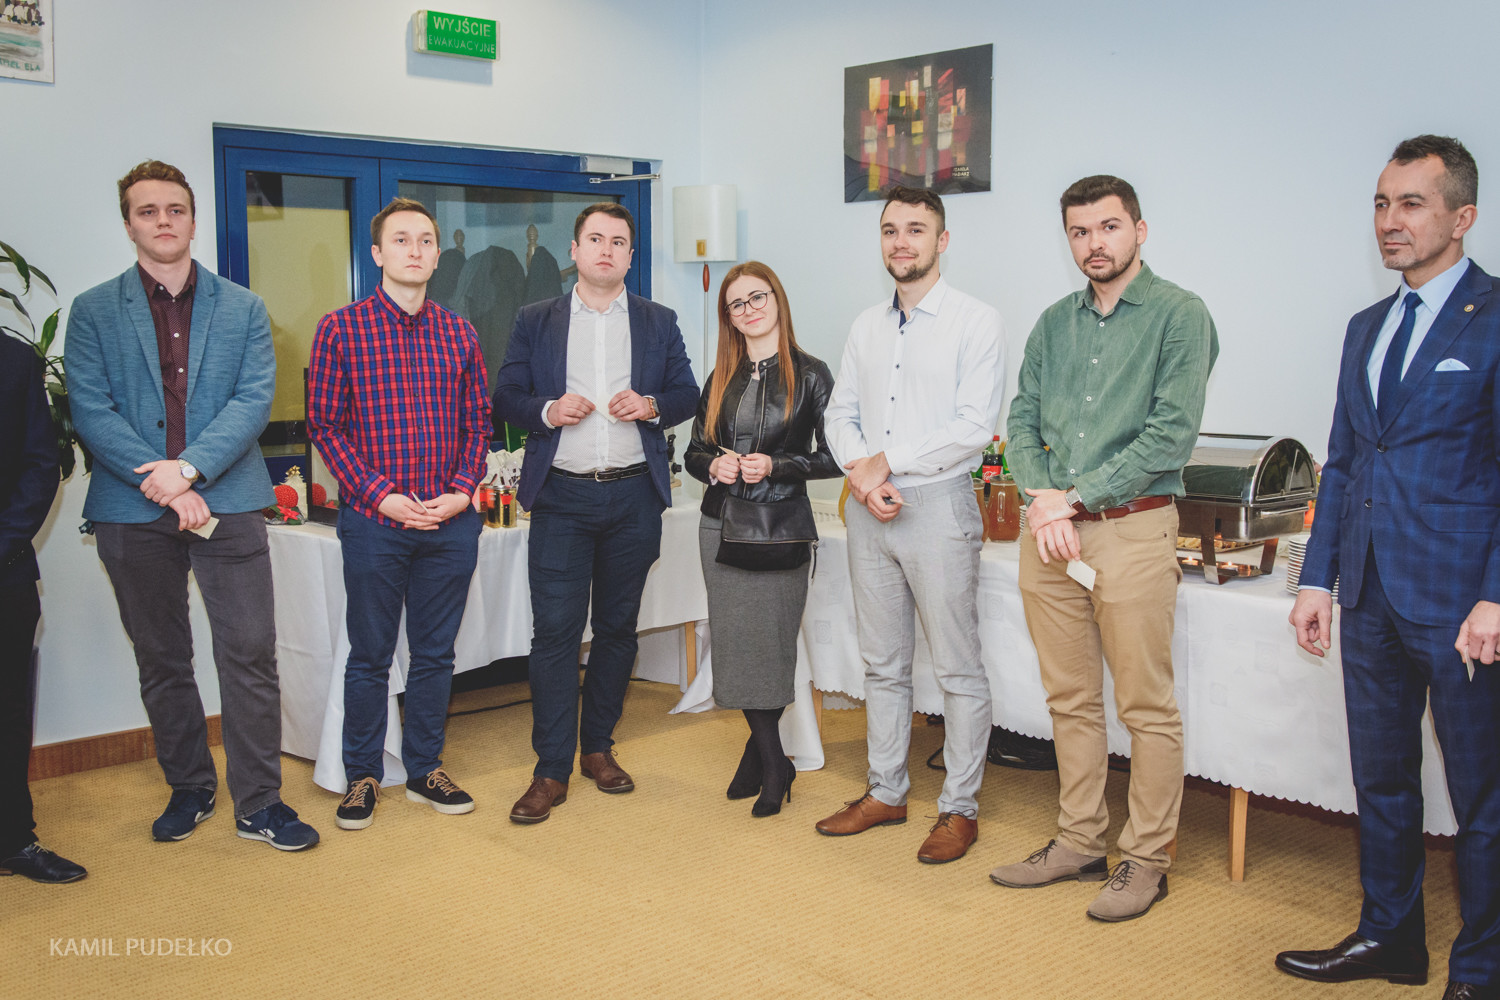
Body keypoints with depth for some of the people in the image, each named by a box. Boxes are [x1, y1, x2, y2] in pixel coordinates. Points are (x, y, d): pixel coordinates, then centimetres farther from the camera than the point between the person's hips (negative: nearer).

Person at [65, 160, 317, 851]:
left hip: (227, 501, -1)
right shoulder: (93, 312, 7)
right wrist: (162, 483, -15)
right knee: (161, 661, 12)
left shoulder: (243, 308, 9)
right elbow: (90, 410, -3)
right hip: (133, 511, 1)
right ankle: (188, 788, 28)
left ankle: (259, 803, 8)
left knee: (251, 654, -3)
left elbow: (254, 400, -2)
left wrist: (190, 467, -16)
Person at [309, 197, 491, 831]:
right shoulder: (341, 329, -1)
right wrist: (380, 495, -13)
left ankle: (425, 770, 27)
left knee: (435, 653, 12)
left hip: (450, 523, 3)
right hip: (374, 521, -3)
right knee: (369, 655, 8)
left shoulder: (459, 334, 8)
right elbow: (324, 424, -3)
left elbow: (478, 423, 10)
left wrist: (462, 491, -5)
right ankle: (362, 777, 23)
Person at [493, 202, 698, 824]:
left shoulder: (658, 323, 11)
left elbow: (688, 394, 12)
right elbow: (505, 400, 7)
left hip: (634, 497, 2)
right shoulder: (535, 322, 8)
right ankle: (552, 769, 3)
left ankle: (598, 746, 26)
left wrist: (652, 405, -9)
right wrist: (548, 411, -13)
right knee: (555, 630, -5)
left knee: (618, 627, 10)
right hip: (562, 497, -2)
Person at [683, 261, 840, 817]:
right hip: (722, 523, 4)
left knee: (770, 638, -4)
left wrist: (776, 465, -17)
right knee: (734, 641, 3)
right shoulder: (721, 380, 11)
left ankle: (760, 748, 17)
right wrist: (714, 465, -7)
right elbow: (694, 453, 14)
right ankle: (773, 763, 16)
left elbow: (833, 456, -4)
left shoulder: (810, 375, -1)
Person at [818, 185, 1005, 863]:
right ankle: (885, 792, 26)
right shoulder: (866, 327, 14)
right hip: (867, 509, 6)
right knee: (882, 663, 14)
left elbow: (974, 426, -14)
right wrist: (860, 473, -8)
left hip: (937, 506, -6)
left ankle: (960, 807, 14)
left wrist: (888, 463, -13)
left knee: (958, 669, 2)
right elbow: (840, 413, 11)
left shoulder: (976, 322, -5)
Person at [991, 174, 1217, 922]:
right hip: (1050, 530, 6)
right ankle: (1079, 842, 25)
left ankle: (1146, 859, 15)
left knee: (1146, 706, 2)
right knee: (1070, 700, 13)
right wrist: (1042, 501, -6)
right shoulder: (1054, 322, 14)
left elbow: (1172, 434, -12)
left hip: (1132, 530, -5)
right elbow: (1022, 420, 11)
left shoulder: (1179, 314, -4)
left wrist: (1075, 497, -13)